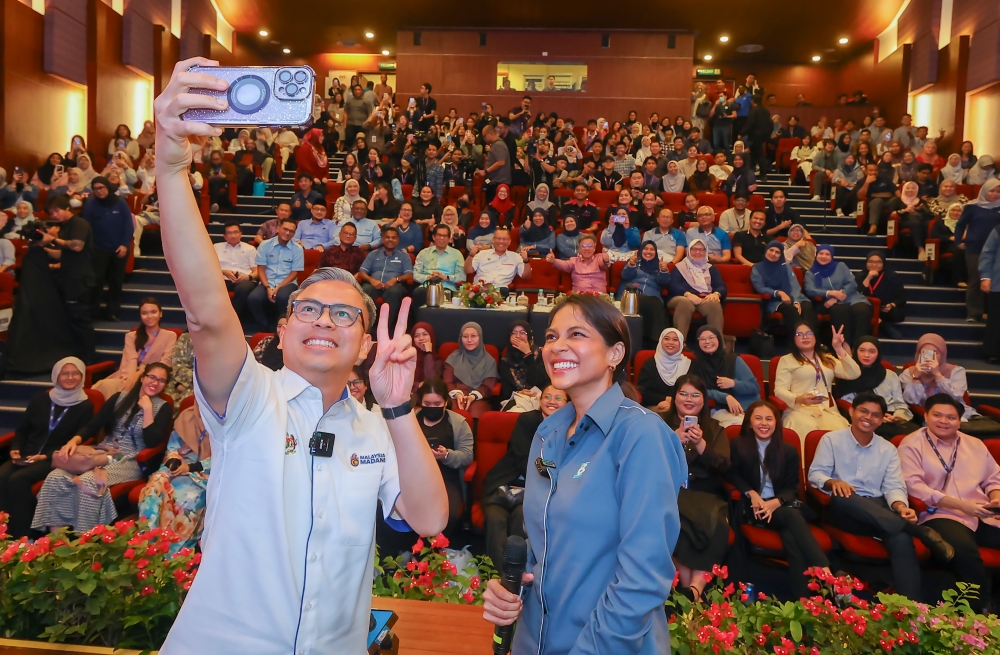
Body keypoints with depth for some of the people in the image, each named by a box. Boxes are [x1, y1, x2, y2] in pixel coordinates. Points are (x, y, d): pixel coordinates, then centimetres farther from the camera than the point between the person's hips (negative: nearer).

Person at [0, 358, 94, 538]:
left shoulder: (85, 407, 1)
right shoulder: (40, 399, 12)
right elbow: (22, 429, 17)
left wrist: (45, 456, -14)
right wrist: (15, 449, -3)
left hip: (54, 459, -4)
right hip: (26, 455, 4)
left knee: (18, 479, -29)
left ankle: (20, 536, -22)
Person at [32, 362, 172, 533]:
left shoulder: (163, 407, 2)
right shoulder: (120, 397, 12)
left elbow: (152, 442, -10)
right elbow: (93, 425, 7)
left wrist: (147, 409, -12)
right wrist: (74, 440, -12)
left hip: (130, 462, -4)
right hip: (102, 453, 4)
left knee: (88, 481, -33)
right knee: (55, 478, -22)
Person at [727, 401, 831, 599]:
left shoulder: (788, 451, 9)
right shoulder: (738, 445, 4)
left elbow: (792, 487, 5)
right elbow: (731, 475, 7)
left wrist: (774, 503, -17)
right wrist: (751, 494, -12)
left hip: (781, 506, 3)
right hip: (753, 508, -3)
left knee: (792, 537, -33)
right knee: (793, 517, -34)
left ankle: (804, 599, -42)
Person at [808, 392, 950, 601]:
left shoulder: (888, 449, 15)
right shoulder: (831, 439, 5)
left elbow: (893, 486, 4)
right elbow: (815, 474, -1)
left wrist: (900, 506, -19)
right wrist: (833, 482, -25)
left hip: (878, 511, 3)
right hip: (843, 510, -2)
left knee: (901, 537, -32)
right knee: (843, 497, -40)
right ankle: (920, 531, -34)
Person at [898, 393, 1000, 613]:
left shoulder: (975, 445, 22)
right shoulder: (912, 445, 1)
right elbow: (913, 486, -11)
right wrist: (961, 505, -16)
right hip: (941, 515, -6)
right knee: (964, 549, -36)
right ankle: (982, 606, -15)